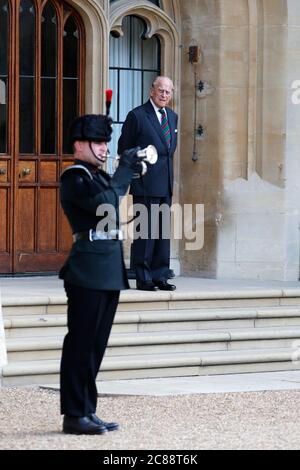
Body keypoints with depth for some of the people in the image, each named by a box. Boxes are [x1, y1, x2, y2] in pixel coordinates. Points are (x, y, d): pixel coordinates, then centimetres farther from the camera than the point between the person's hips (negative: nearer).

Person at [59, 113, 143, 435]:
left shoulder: (99, 176, 19)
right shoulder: (75, 177, -10)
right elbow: (105, 202, -21)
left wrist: (131, 171, 7)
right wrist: (125, 169, -12)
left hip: (110, 270, 9)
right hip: (88, 271, -9)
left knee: (96, 344, 11)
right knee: (81, 342, -5)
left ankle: (88, 411, 15)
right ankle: (74, 415, -2)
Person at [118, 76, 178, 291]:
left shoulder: (172, 117, 15)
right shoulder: (137, 116, -6)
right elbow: (124, 149, -2)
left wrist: (168, 173, 16)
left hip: (165, 184, 7)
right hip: (145, 184, -7)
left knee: (163, 232, 7)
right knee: (145, 231, -6)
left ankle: (160, 276, 12)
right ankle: (143, 278, -2)